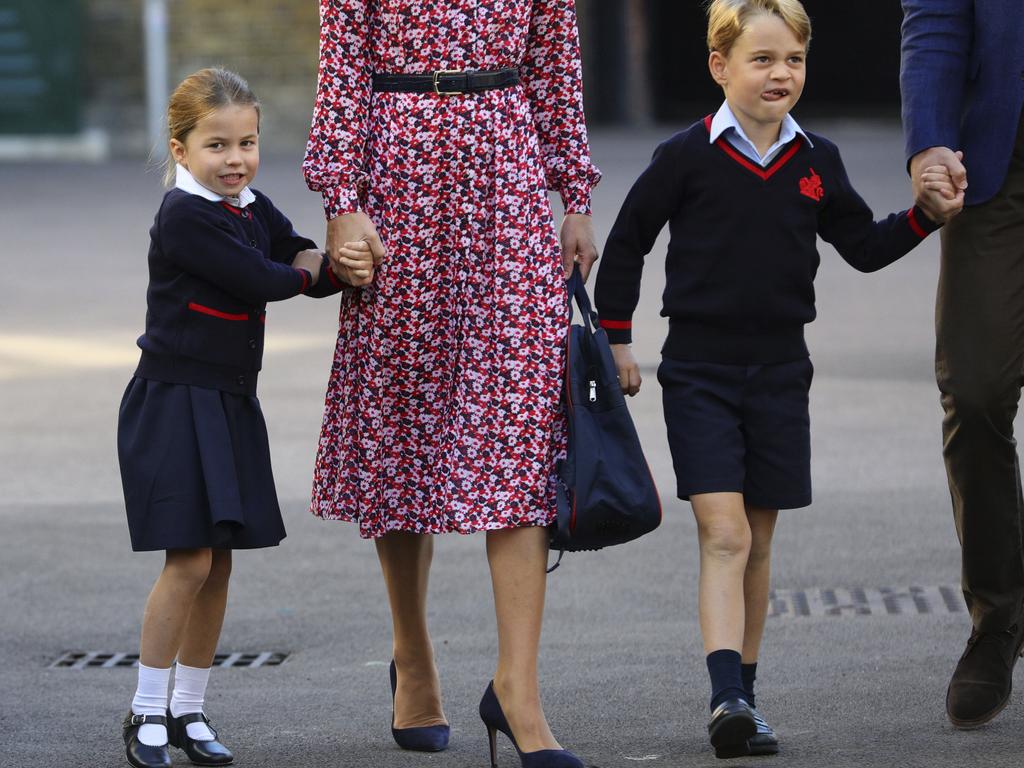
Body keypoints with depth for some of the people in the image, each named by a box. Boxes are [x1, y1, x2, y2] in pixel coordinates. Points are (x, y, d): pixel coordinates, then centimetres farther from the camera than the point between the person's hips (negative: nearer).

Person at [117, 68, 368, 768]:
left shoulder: (255, 211, 9)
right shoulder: (184, 217, -16)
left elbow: (308, 269, 9)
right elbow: (260, 281, -21)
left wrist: (343, 269, -13)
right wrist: (310, 266, -3)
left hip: (232, 405, 8)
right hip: (174, 402, -8)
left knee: (218, 562, 9)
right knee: (190, 560, -10)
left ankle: (189, 709, 18)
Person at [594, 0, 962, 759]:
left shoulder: (816, 161, 4)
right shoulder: (688, 156, -7)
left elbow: (865, 247, 13)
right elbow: (627, 243, 2)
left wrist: (926, 214, -3)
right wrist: (616, 339, 3)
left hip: (780, 368, 4)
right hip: (700, 369, -4)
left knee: (757, 541, 10)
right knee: (723, 534, -15)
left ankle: (745, 698, 18)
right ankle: (727, 699, -24)